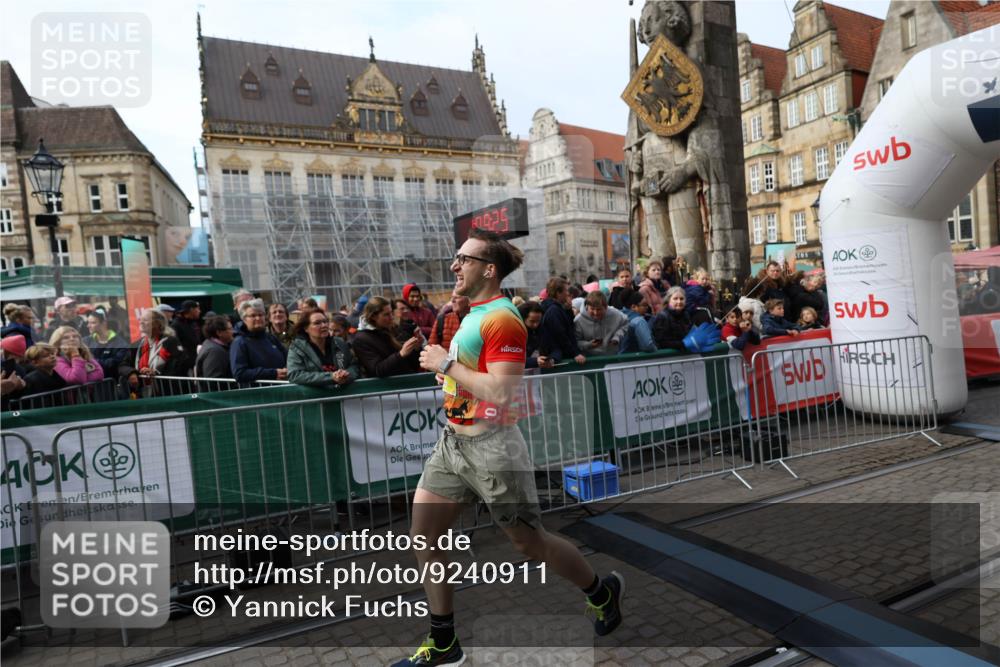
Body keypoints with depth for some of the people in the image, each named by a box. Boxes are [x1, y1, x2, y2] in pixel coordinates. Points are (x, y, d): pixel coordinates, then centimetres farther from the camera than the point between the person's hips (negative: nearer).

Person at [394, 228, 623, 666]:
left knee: (528, 542, 6)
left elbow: (501, 393, -26)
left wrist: (446, 364, -19)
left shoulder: (501, 319, -18)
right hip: (452, 441, 9)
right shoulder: (470, 313, 11)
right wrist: (442, 365, 9)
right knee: (423, 538, 7)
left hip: (490, 447, -9)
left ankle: (602, 591, 34)